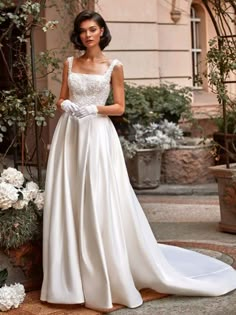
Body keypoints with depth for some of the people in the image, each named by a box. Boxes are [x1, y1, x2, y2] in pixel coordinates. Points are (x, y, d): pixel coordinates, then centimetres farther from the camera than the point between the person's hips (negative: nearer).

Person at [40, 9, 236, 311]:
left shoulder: (113, 66, 1)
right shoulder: (69, 64, 11)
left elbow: (119, 107, 0)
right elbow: (61, 100, 12)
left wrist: (92, 109, -15)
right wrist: (66, 105, -10)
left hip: (97, 136, -3)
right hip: (69, 134, 4)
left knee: (101, 204, -6)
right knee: (67, 204, 2)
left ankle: (106, 277, 6)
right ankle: (72, 280, 11)